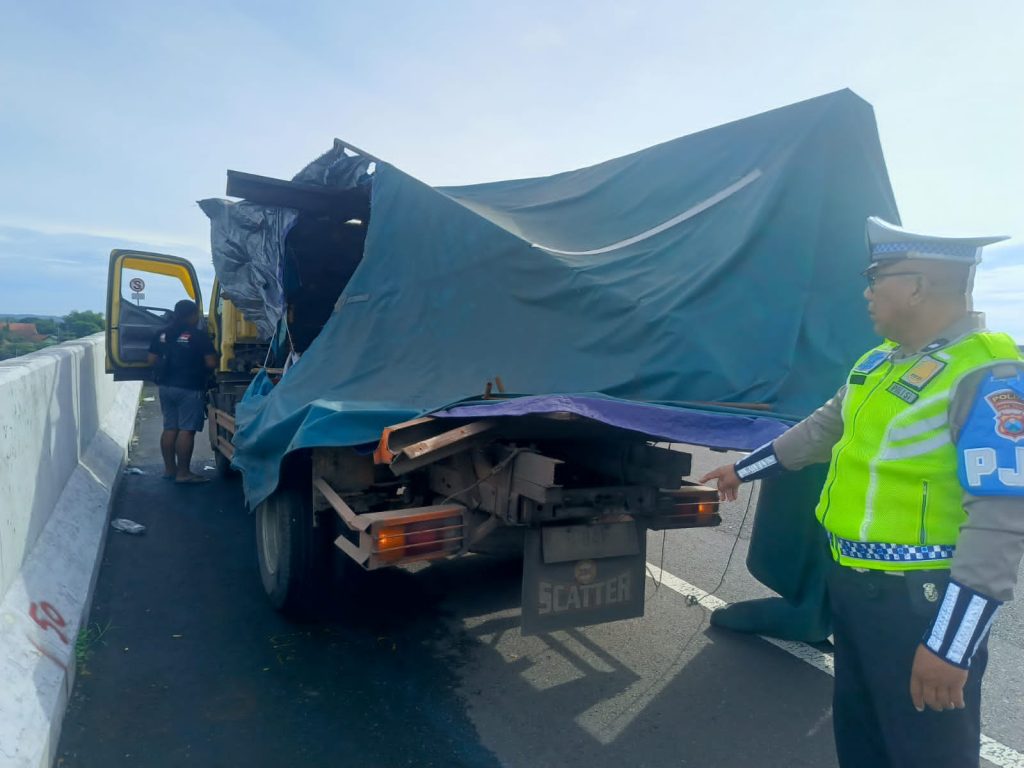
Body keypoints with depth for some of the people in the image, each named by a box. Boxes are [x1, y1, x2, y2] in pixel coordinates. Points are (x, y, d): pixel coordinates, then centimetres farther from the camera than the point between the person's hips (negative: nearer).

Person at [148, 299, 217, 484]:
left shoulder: (161, 334, 7)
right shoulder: (199, 335, -11)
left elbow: (152, 361, 9)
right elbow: (211, 363, -13)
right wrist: (199, 367, 8)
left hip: (166, 387, 7)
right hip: (189, 389, -7)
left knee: (170, 428, 13)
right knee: (186, 430, -5)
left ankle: (169, 469, 19)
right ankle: (183, 473, -4)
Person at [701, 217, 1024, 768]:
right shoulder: (879, 362, 8)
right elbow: (823, 428, 20)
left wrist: (950, 645, -26)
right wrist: (743, 470, 26)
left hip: (920, 599, -8)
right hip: (852, 581, 8)